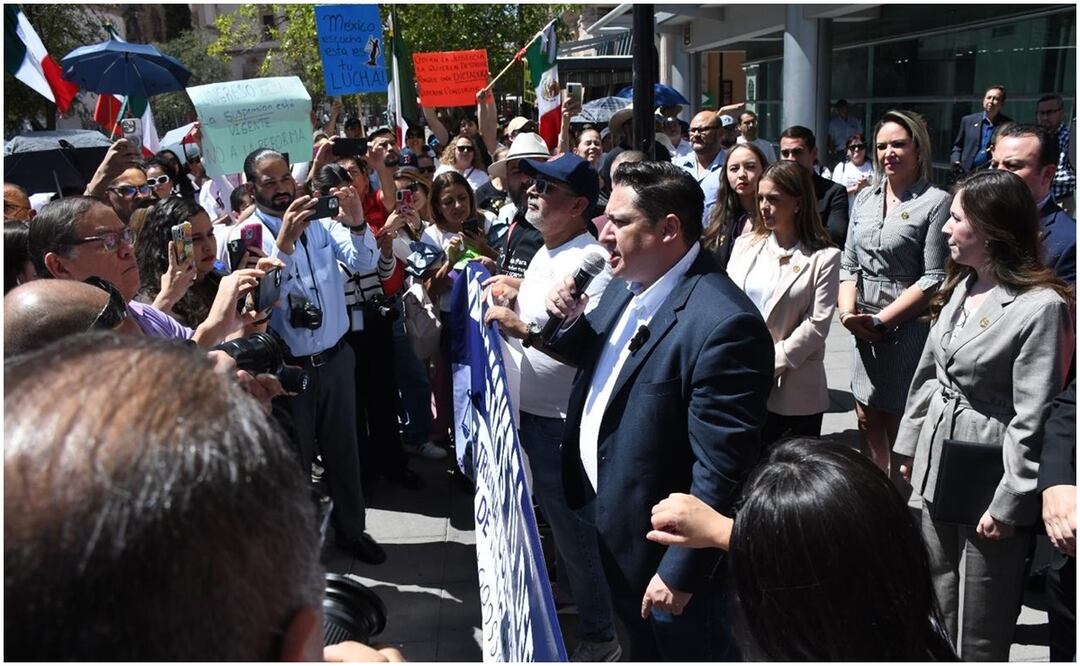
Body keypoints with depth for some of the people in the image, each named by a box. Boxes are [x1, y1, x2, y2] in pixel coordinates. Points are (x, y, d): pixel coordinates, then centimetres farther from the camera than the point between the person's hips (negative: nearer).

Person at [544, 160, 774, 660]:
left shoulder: (723, 323, -30)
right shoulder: (626, 285, -2)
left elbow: (721, 471, -28)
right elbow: (600, 360, 15)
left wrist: (679, 571, -22)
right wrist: (569, 323, -6)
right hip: (614, 521, 8)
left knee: (684, 651, 17)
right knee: (641, 644, 29)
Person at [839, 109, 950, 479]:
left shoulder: (936, 202, -8)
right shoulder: (865, 199, 11)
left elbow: (934, 279, -13)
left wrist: (881, 320, -15)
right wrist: (848, 311, -4)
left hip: (908, 328, -6)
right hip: (863, 328, 6)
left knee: (900, 424, 1)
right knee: (867, 420, 12)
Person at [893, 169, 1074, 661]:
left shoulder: (1041, 307, -19)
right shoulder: (961, 286, 6)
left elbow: (1034, 420, -18)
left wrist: (1008, 505, -15)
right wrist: (910, 446, 16)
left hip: (986, 482, -7)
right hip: (935, 468, 7)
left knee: (977, 636, 9)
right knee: (939, 611, 21)